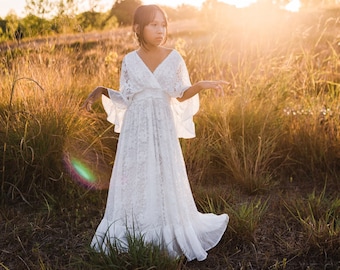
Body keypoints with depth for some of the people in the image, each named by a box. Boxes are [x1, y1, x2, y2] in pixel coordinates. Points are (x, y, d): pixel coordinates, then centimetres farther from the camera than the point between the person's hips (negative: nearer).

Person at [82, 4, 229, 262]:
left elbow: (181, 95, 2)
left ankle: (168, 236, 21)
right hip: (136, 130, 1)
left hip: (162, 129, 0)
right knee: (133, 181, 7)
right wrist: (101, 91, -6)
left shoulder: (174, 58, -2)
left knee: (165, 181, 5)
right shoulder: (130, 61, -1)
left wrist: (201, 85, -14)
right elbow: (125, 99, 6)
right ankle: (130, 239, 22)